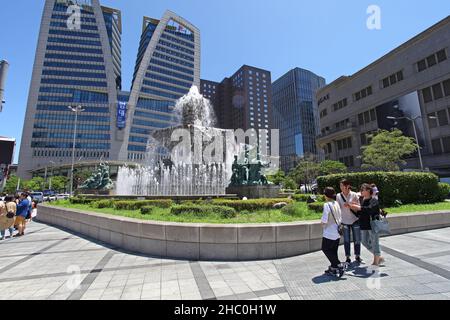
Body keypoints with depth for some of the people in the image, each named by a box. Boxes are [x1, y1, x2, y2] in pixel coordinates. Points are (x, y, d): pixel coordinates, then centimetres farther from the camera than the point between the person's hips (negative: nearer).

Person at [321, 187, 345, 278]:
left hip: (329, 233, -8)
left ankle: (338, 265, 1)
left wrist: (323, 224, -2)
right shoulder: (337, 204, 3)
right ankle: (333, 268, 24)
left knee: (326, 249, 7)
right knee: (334, 250, 16)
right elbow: (339, 218, 10)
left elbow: (324, 221, -22)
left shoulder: (327, 205, -20)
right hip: (337, 232, 8)